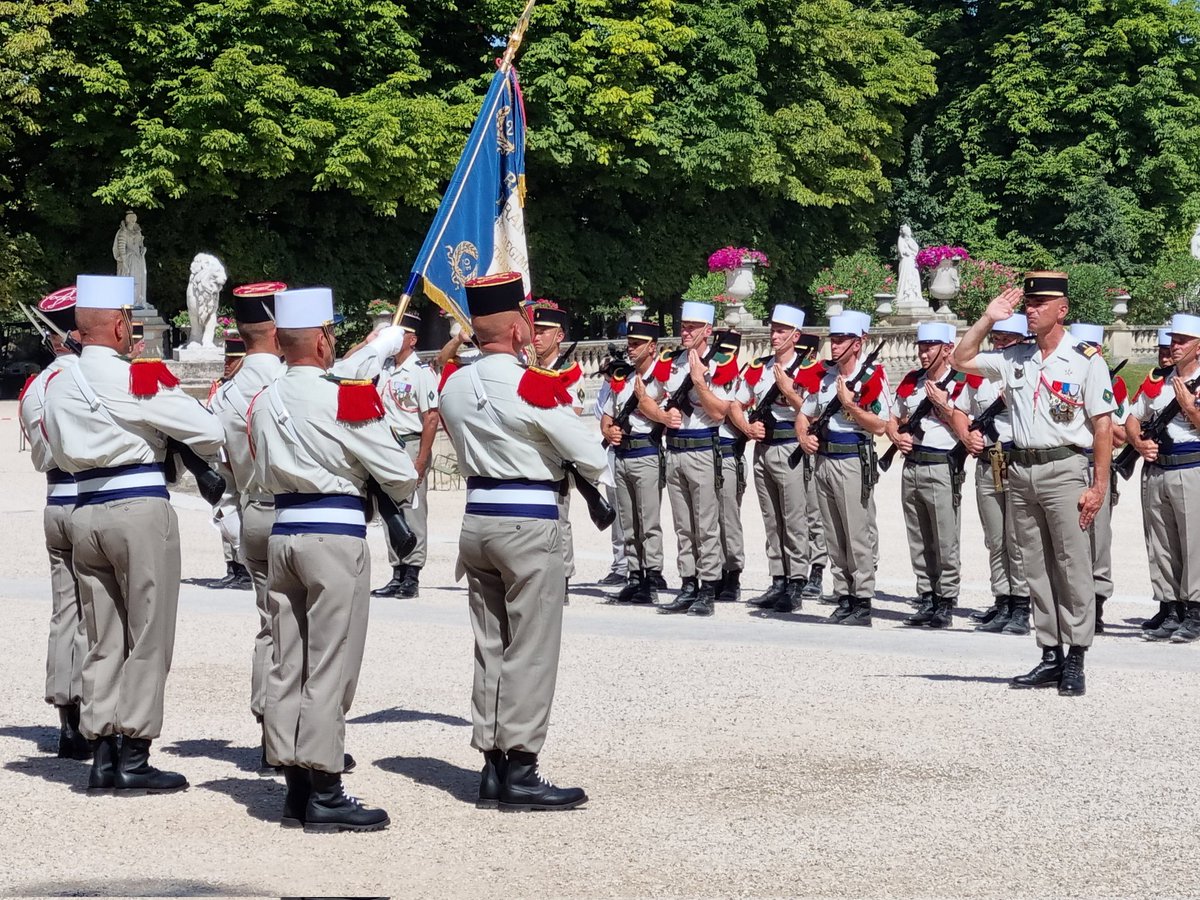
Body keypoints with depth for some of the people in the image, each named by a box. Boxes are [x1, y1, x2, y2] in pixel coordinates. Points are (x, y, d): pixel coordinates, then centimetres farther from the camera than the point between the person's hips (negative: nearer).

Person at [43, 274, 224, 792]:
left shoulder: (58, 386, 9)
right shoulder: (136, 378, -10)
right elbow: (210, 432, -9)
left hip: (86, 511, 6)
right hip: (140, 508, -6)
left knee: (103, 641, 12)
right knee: (148, 638, 1)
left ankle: (102, 754, 13)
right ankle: (133, 758, 2)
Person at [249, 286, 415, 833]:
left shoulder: (264, 403, 9)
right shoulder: (347, 399, -12)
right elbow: (400, 475, -6)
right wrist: (395, 496, 15)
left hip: (282, 533, 7)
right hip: (336, 535, -7)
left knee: (287, 665, 9)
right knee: (330, 666, -4)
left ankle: (296, 790, 14)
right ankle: (325, 796, -2)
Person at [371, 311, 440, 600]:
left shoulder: (421, 372, -10)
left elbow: (431, 418, -14)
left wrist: (421, 462, -18)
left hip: (411, 444, -8)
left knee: (412, 511, -6)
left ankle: (412, 577, -3)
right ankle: (397, 575, 15)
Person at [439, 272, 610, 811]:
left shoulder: (453, 387, 5)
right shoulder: (532, 387, -16)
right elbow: (588, 454, -10)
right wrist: (600, 480, 9)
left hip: (477, 518, 7)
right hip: (529, 524, -7)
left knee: (489, 647, 12)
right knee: (531, 650, -2)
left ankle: (492, 767, 14)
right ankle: (519, 772, -1)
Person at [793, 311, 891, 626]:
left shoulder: (872, 377, -8)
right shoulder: (824, 376, 12)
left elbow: (880, 425, -14)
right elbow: (804, 413, 22)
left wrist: (849, 403, -16)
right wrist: (804, 436, 3)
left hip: (854, 463, -7)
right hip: (824, 461, 7)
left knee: (859, 537, -5)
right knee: (834, 538, 10)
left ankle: (862, 604, -1)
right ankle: (844, 600, 17)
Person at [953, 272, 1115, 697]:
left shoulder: (1086, 360, -4)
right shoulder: (1015, 358, 11)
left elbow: (1103, 427, -6)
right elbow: (962, 360, 16)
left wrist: (1098, 487, -11)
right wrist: (988, 319, 6)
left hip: (1065, 469, -6)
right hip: (1021, 469, 6)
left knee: (1073, 568, -5)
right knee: (1036, 569, 9)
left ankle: (1075, 660, -1)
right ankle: (1050, 656, 15)